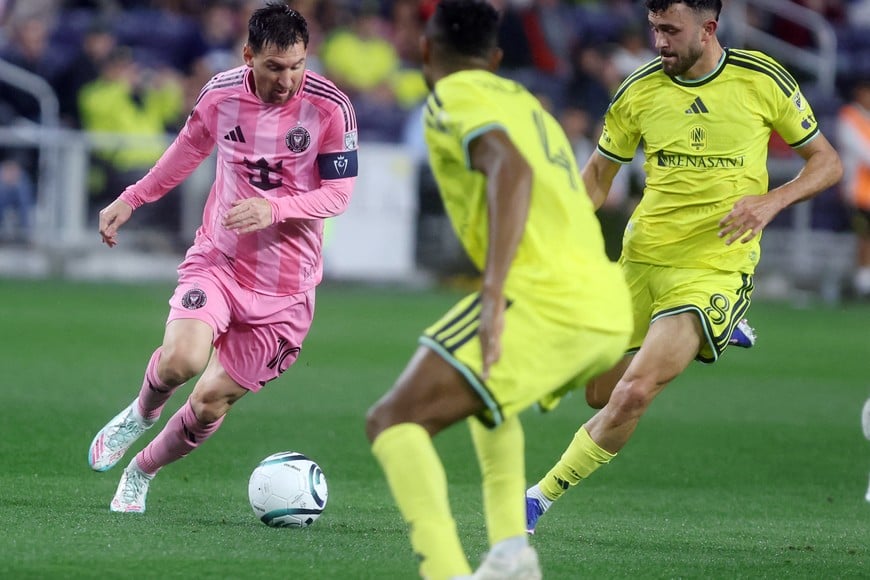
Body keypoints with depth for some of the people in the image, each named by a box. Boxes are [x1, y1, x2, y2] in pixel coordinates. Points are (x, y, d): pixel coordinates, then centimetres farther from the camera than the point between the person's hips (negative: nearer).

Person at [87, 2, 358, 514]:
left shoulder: (330, 107, -13)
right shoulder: (221, 93, -5)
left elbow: (339, 194, -9)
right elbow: (189, 149, 16)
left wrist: (273, 208, -25)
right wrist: (132, 200, 23)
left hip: (285, 286, -1)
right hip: (217, 261, 1)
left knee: (212, 400, 0)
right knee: (182, 358, -27)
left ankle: (140, 473, 27)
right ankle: (142, 413, 8)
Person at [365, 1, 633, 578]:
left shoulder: (455, 96, 1)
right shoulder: (527, 103, 27)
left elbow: (512, 170, -18)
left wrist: (494, 294, -27)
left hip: (548, 299, -9)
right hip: (612, 309, 9)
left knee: (394, 421, -9)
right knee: (481, 388, 36)